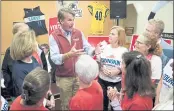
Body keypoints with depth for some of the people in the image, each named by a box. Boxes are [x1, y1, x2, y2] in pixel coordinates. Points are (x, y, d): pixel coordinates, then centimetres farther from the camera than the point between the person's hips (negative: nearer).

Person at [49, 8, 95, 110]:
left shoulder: (79, 33, 3)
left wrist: (94, 51, -24)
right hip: (64, 77, -3)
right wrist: (69, 54, -39)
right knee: (66, 104, 12)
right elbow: (54, 58, -22)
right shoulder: (54, 36, -11)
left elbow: (87, 49, -2)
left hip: (79, 75, 3)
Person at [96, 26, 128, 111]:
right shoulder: (104, 48, 0)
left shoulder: (124, 51, -6)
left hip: (117, 82, -2)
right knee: (102, 103, 15)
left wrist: (118, 71, -21)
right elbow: (98, 64, 2)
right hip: (102, 80, 2)